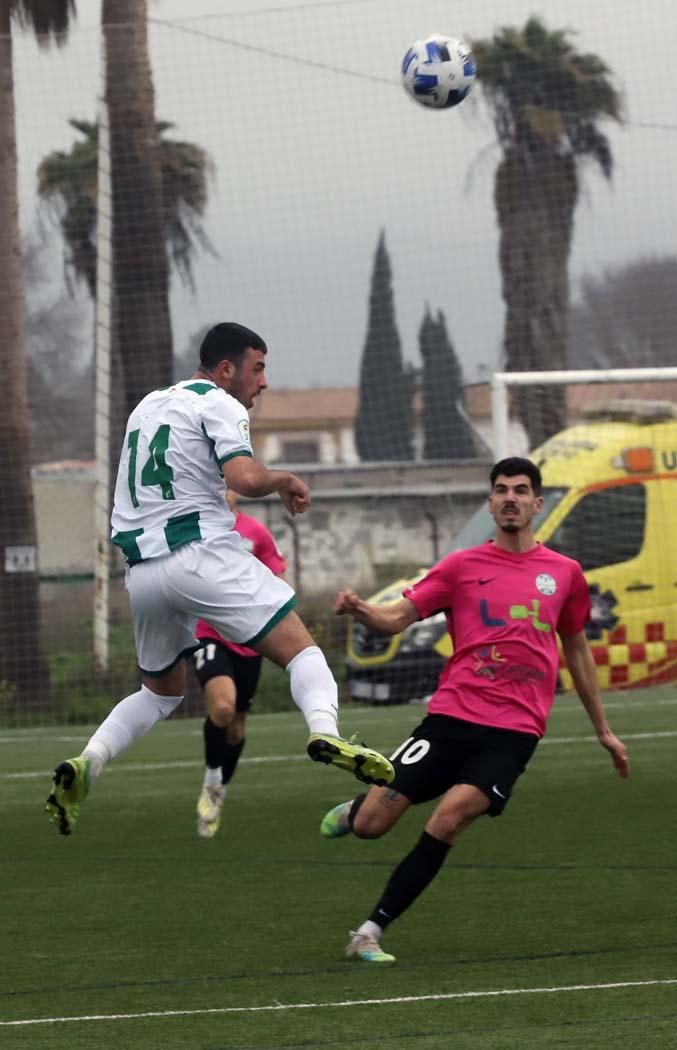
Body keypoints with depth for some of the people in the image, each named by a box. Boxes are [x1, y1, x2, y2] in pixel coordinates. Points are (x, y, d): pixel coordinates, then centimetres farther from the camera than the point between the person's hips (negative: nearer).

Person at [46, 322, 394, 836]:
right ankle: (325, 731, -37)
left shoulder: (149, 405, 25)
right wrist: (283, 480, 3)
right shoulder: (218, 404, 0)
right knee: (299, 647, -9)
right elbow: (244, 477, -17)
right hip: (202, 552, -7)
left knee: (162, 690, 23)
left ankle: (88, 761, 2)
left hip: (142, 571, 7)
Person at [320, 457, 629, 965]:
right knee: (370, 825, -6)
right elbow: (397, 618, 2)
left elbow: (578, 651, 24)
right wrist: (359, 609, -21)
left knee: (450, 818, -24)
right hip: (452, 717, 0)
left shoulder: (564, 574, 12)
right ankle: (355, 809, 34)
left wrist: (604, 731, 28)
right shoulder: (462, 566, 7)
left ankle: (372, 932, -14)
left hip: (514, 731, 0)